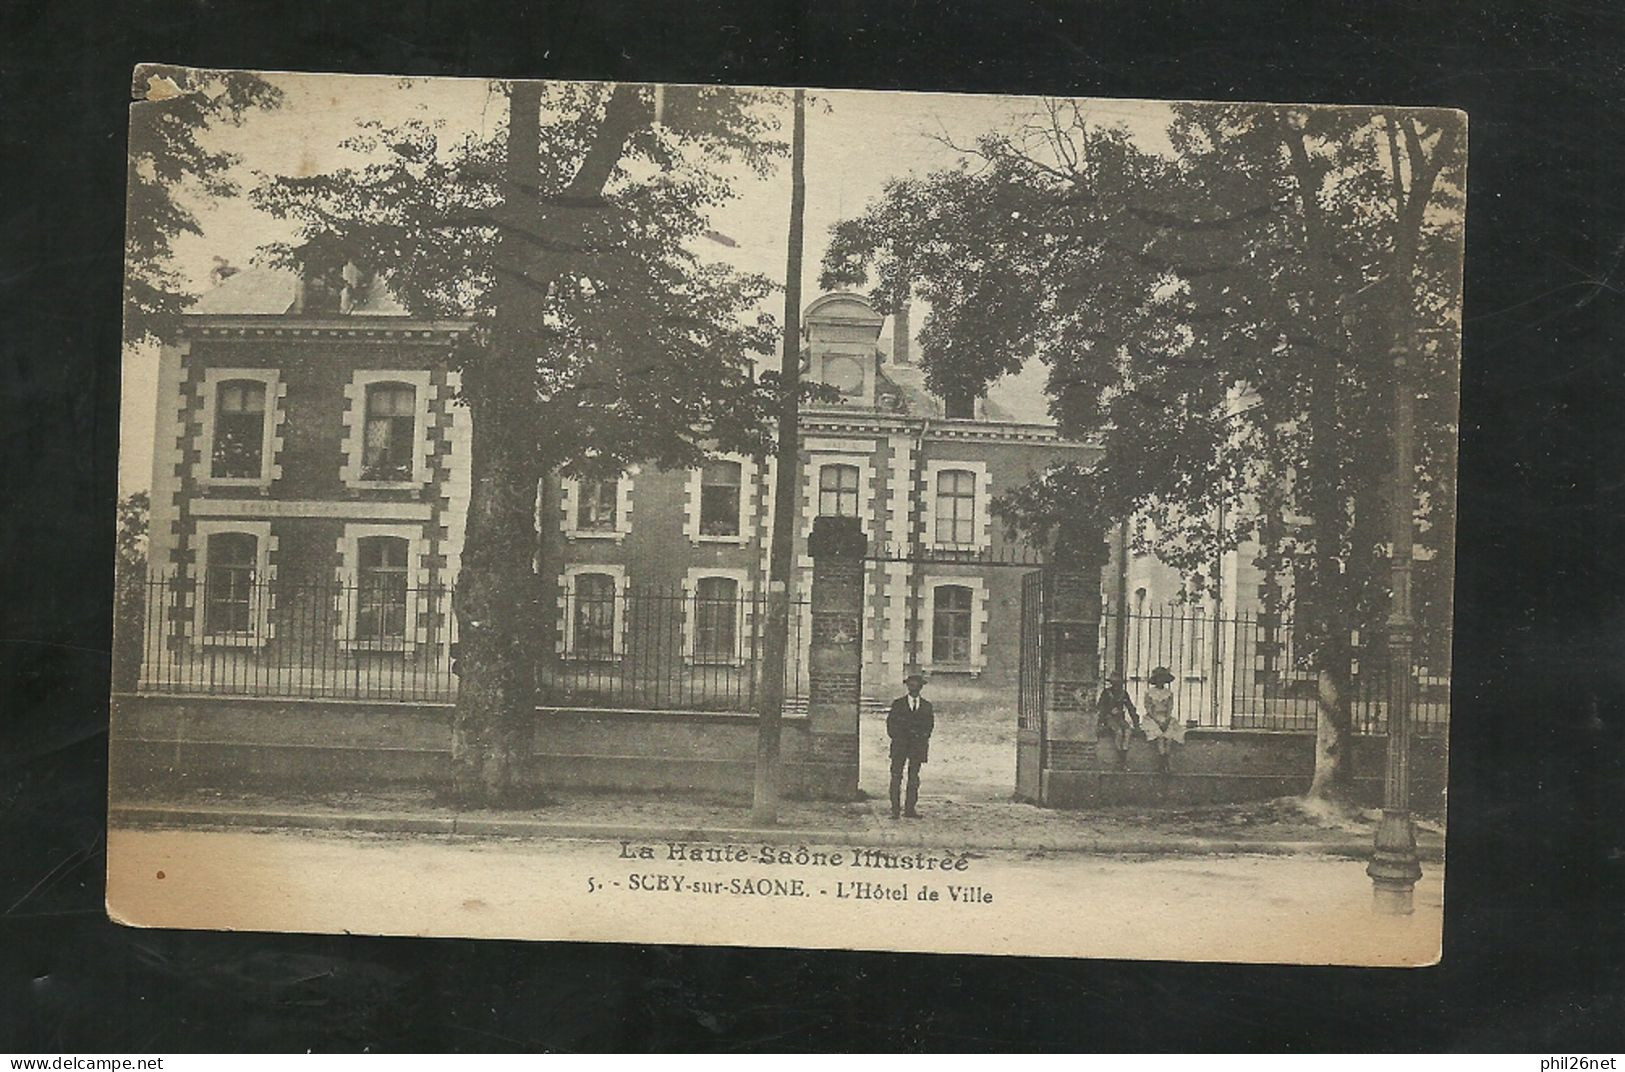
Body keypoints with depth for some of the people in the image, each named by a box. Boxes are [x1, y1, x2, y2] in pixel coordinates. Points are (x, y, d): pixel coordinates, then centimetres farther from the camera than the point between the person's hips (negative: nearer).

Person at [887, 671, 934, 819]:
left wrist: (923, 736, -4)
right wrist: (896, 737, -5)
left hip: (918, 744, 1)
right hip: (900, 744, -1)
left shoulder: (927, 706, 10)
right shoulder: (898, 703, 7)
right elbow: (890, 722, 6)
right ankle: (895, 809, -4)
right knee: (896, 776, -5)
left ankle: (910, 808, 5)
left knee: (914, 778, 2)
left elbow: (930, 724, 10)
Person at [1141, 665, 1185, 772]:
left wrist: (1166, 721, -13)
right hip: (1153, 719, -2)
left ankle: (1163, 763, -23)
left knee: (1169, 736, -25)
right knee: (1159, 736, -28)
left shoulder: (1169, 693, 9)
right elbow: (1149, 709, -3)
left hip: (1166, 719, 2)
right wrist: (1158, 722, -15)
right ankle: (1165, 763, -27)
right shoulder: (1149, 692, 2)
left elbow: (1170, 709, 4)